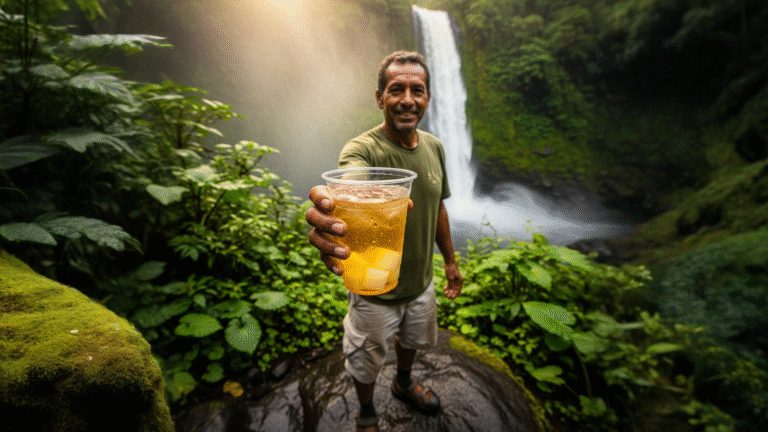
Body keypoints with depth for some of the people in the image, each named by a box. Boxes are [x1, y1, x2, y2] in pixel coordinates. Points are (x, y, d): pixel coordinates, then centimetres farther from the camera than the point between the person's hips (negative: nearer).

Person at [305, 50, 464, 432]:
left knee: (413, 340, 31)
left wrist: (450, 260, 12)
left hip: (422, 282, 6)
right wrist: (329, 208, -72)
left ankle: (404, 383, 64)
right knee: (367, 363, 19)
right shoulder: (361, 149, -25)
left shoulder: (434, 147, -5)